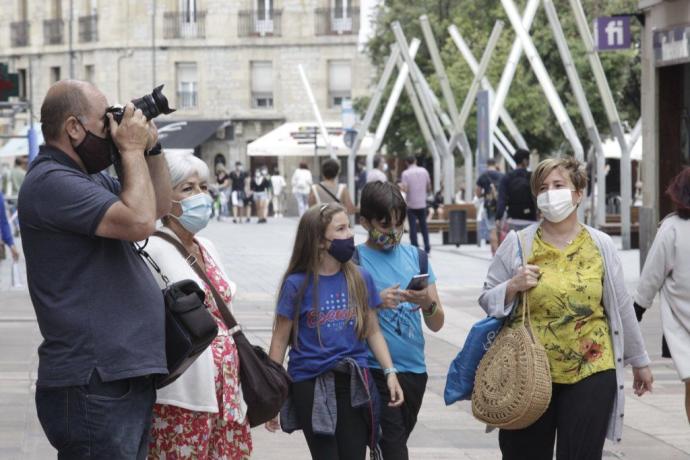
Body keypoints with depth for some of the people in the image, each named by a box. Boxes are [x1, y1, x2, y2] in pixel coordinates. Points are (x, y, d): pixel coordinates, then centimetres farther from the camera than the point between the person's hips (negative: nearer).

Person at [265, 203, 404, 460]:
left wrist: (390, 372, 0)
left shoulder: (360, 279, 3)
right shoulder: (297, 285, -6)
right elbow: (280, 341, -1)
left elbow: (373, 332, 11)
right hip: (310, 385, -3)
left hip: (353, 383, 3)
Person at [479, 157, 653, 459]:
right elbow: (488, 301, 5)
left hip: (591, 375, 0)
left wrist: (639, 361, 17)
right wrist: (513, 287, -15)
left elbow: (621, 307, 10)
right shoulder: (517, 244, 0)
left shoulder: (601, 246, 3)